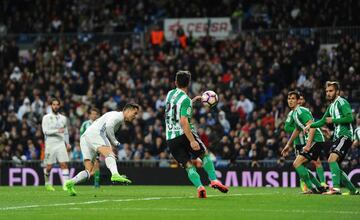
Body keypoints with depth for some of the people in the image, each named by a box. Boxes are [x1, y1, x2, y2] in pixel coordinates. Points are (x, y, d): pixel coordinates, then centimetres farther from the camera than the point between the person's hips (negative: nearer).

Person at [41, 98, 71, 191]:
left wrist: (67, 143, 11)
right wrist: (57, 131, -20)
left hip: (61, 144, 3)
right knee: (49, 167, 0)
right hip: (50, 145, -3)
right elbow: (45, 131, -10)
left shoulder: (63, 118, 14)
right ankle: (47, 183, 23)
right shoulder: (46, 118, 1)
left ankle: (65, 185, -16)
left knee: (64, 164, -11)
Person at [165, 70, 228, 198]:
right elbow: (183, 122, -21)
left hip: (170, 138, 5)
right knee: (205, 154, 14)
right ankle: (214, 180, 4)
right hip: (183, 134, -5)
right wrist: (192, 141, -24)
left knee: (188, 165, 4)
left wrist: (194, 100, 36)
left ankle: (199, 187, -16)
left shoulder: (170, 94, 10)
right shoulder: (186, 100, -11)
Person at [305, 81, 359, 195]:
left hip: (345, 135, -10)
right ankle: (353, 190, 17)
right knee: (334, 165, 9)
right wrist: (311, 125, 14)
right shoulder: (331, 106, 20)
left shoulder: (341, 102, -8)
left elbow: (350, 118, -20)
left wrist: (333, 120, -14)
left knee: (332, 159, -26)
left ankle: (336, 188, -35)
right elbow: (323, 121, 30)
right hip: (337, 137, 10)